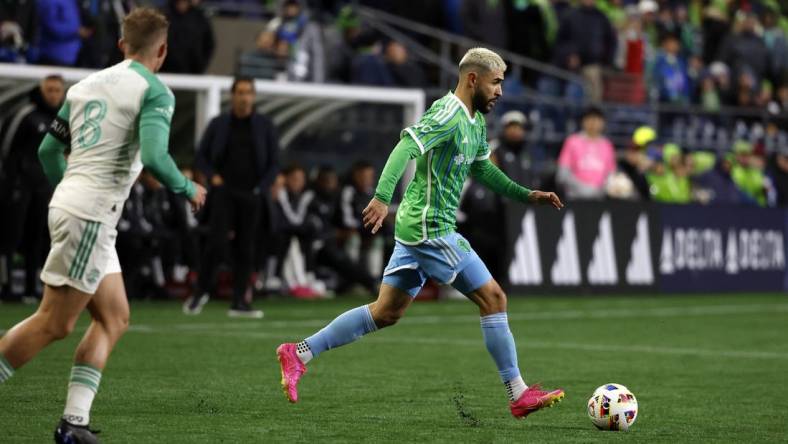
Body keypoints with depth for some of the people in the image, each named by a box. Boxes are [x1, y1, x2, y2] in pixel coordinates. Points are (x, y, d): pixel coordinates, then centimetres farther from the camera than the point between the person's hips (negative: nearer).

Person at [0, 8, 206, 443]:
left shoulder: (86, 84, 15)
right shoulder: (154, 91, -7)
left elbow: (48, 150, 17)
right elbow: (154, 157, -20)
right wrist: (189, 190, -2)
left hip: (67, 204, 9)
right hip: (90, 215, -9)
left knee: (114, 318, 12)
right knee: (54, 324, -4)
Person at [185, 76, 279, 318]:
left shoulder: (265, 126, 7)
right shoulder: (218, 124, 7)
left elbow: (273, 162, 8)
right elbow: (202, 155, 12)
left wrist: (260, 187, -4)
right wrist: (213, 176, -4)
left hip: (251, 195, 1)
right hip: (224, 191, -1)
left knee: (245, 248, 1)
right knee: (217, 241, -15)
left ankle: (239, 302, 6)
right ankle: (202, 291, 1)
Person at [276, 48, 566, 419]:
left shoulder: (477, 123, 15)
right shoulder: (448, 114, -16)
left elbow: (481, 169, 30)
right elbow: (407, 147, -29)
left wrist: (527, 195, 27)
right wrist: (382, 197, -40)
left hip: (416, 228, 10)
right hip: (432, 229, -10)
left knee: (387, 312, 11)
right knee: (493, 298, -3)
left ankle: (298, 354, 12)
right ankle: (519, 396, 4)